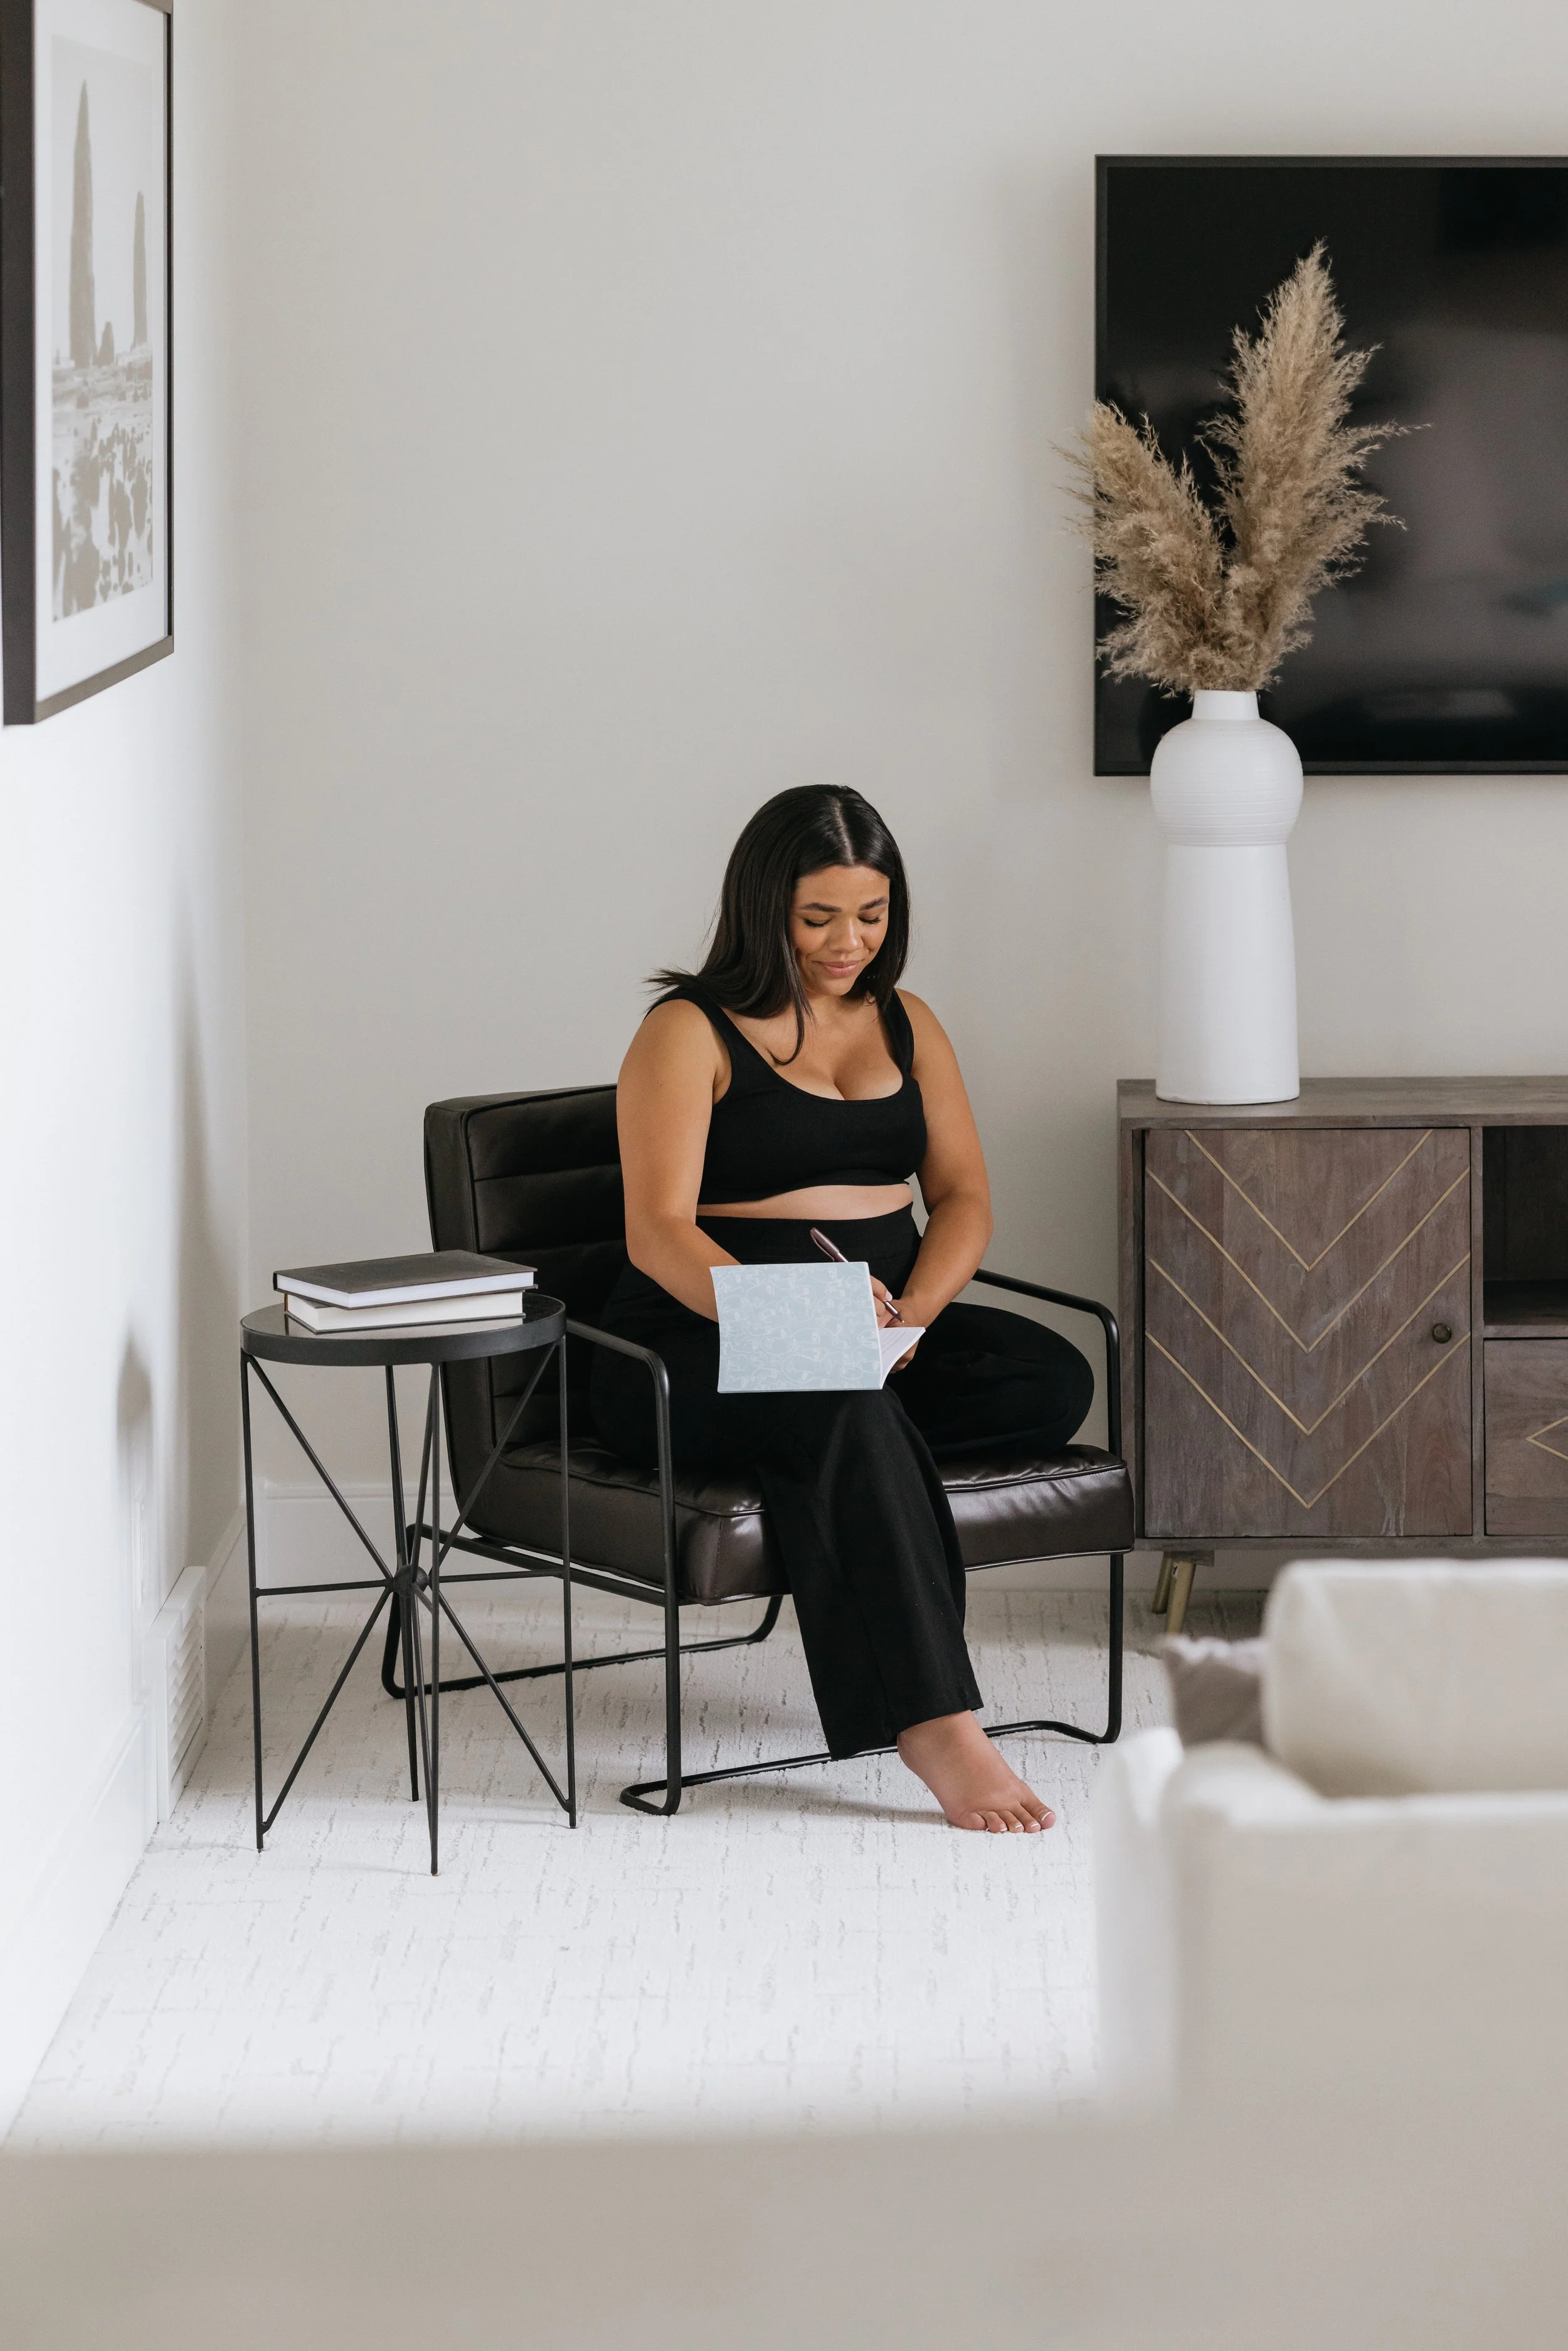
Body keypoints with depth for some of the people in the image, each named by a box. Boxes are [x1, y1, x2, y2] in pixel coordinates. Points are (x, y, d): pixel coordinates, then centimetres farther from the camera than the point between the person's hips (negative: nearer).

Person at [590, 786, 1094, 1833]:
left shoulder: (907, 1025, 15)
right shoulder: (690, 1033, -4)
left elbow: (965, 1196, 9)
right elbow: (658, 1233, -14)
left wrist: (912, 1314, -13)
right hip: (700, 1346, -6)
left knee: (1055, 1382, -22)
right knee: (848, 1412, -39)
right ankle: (934, 1725, -42)